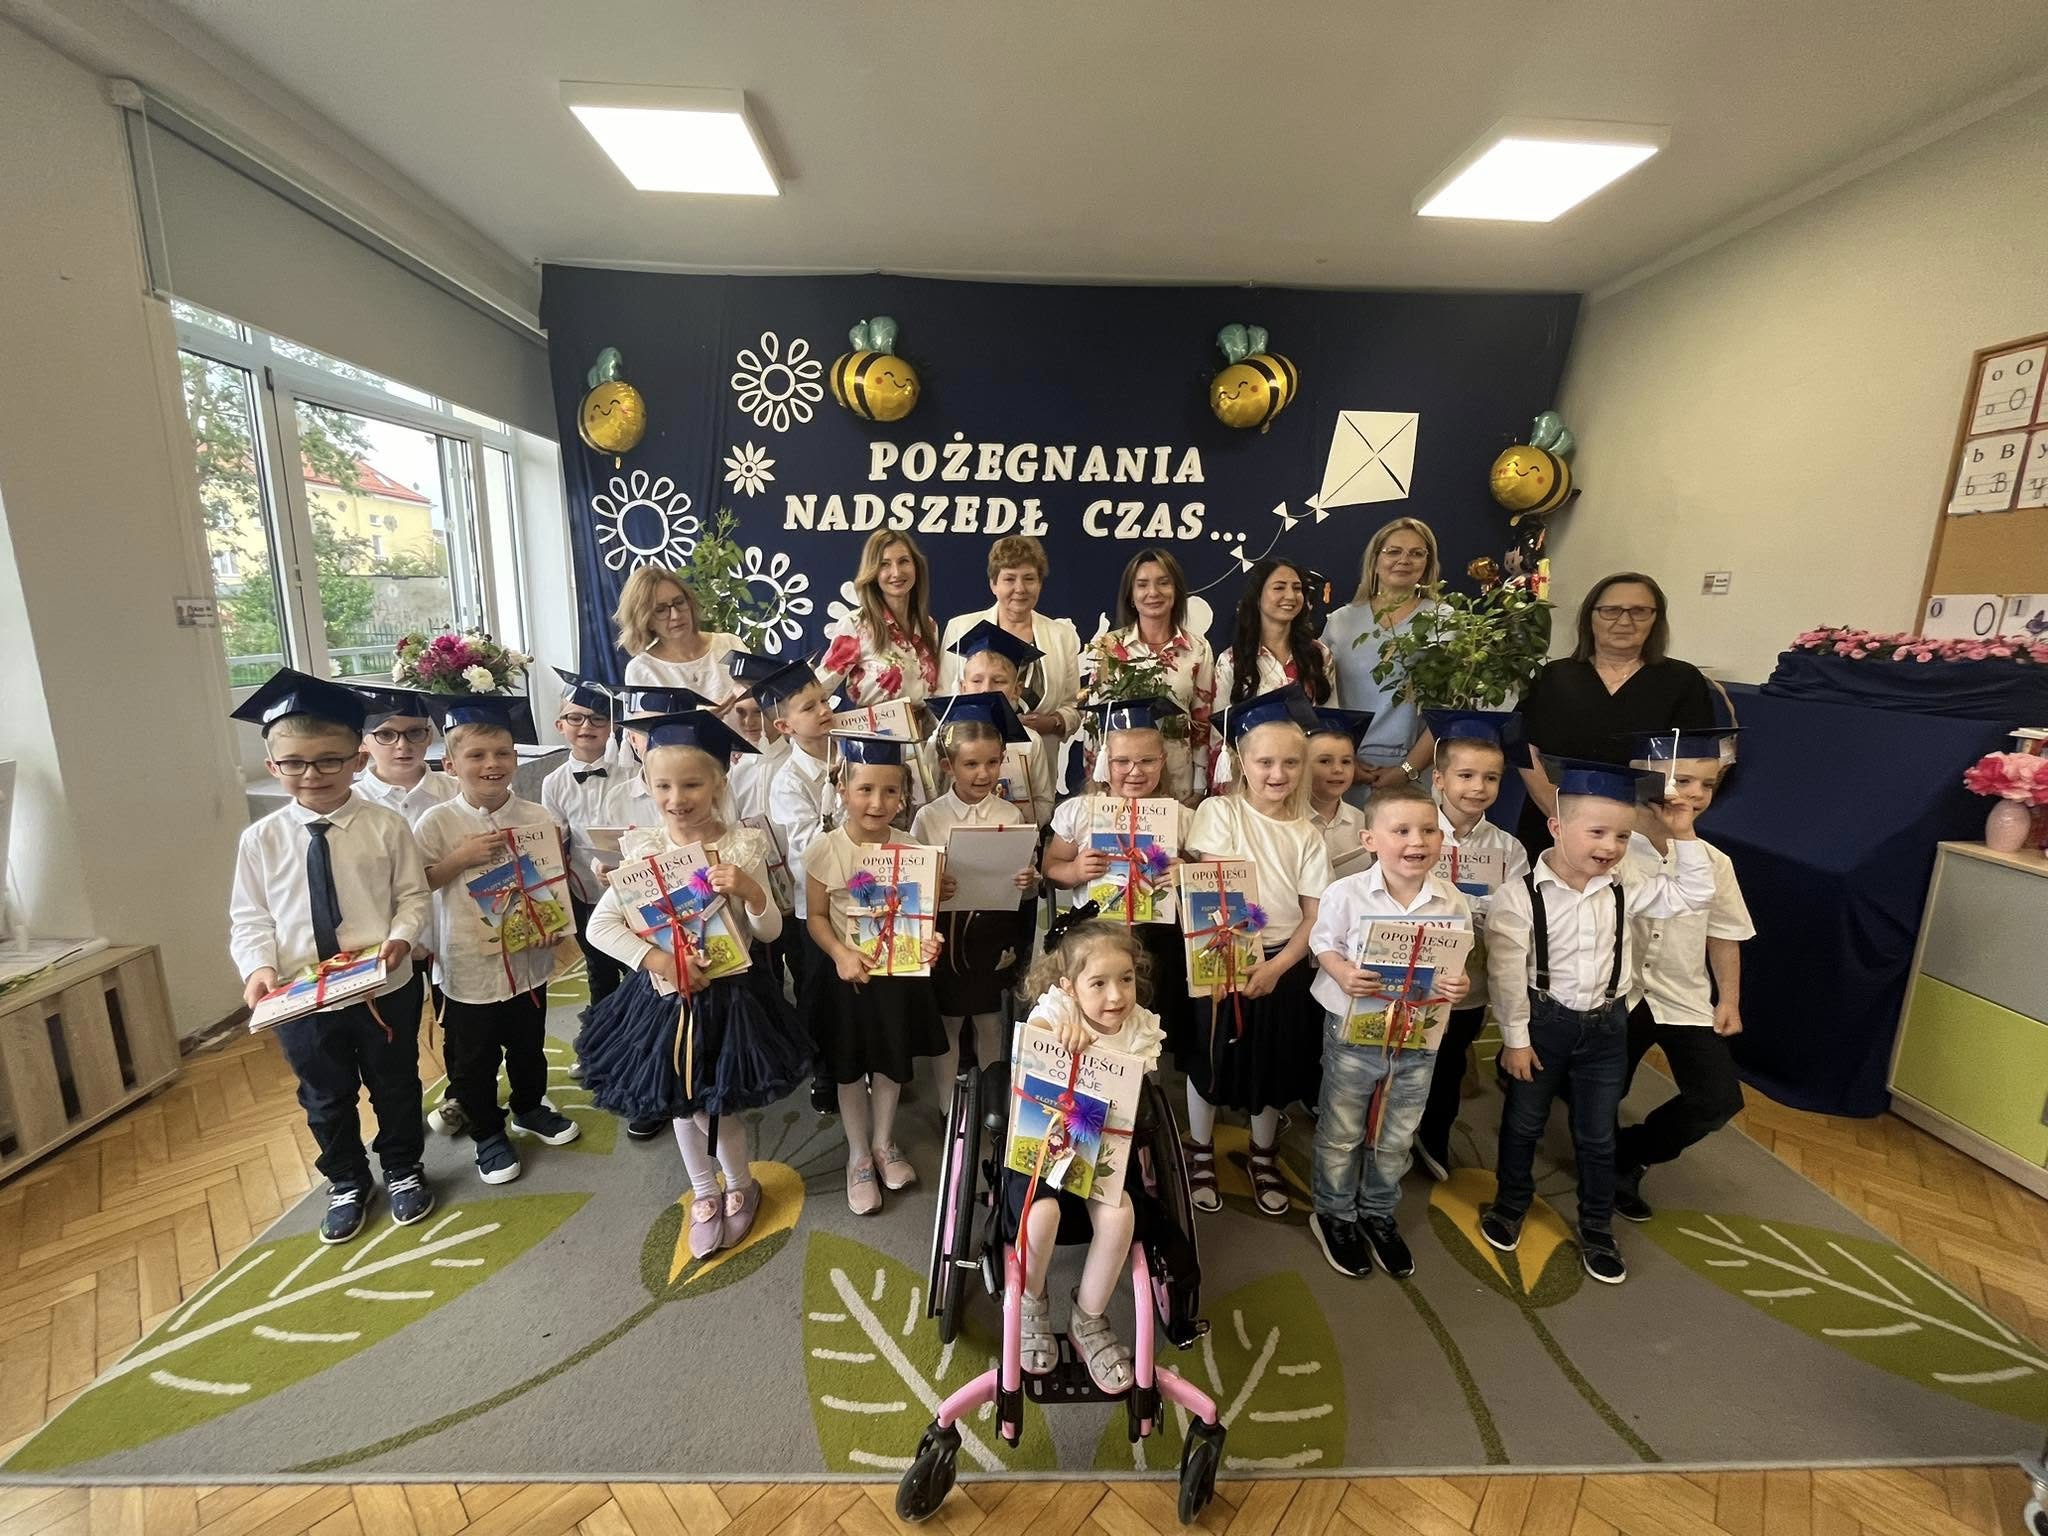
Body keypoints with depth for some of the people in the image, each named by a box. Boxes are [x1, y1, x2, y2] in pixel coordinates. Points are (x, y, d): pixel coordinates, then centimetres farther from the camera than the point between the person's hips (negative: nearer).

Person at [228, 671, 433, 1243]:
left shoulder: (386, 827, -9)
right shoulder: (260, 840, -4)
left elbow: (413, 896, -5)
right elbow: (250, 918, 0)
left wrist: (401, 937, -23)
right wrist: (259, 966, -17)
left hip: (385, 987, -2)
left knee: (395, 1085, 16)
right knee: (325, 1098, 20)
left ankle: (403, 1171, 41)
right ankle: (347, 1183, 44)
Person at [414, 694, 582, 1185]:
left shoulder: (539, 818, -7)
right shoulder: (437, 823, -12)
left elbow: (556, 879, 1)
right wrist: (461, 858, -21)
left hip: (528, 960, 2)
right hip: (468, 966, -2)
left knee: (528, 1046, 22)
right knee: (473, 1061, 14)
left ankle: (530, 1109, 46)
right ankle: (487, 1135, 35)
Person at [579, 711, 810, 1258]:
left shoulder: (743, 846, -12)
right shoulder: (641, 849, -6)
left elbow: (770, 931, -8)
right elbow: (599, 926, -7)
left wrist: (749, 891, -28)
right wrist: (657, 960, -19)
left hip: (728, 994, -2)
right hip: (663, 996, 3)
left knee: (712, 1105, 8)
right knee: (679, 1105, 17)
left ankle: (740, 1186, 39)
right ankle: (704, 1193, 44)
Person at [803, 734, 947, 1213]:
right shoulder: (824, 849, -15)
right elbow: (816, 917, -7)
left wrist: (929, 941, -23)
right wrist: (840, 953, -23)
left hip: (899, 973, 2)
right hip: (847, 974, -1)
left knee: (893, 1063, 20)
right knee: (850, 1069, 15)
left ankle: (884, 1141, 46)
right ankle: (858, 1155, 39)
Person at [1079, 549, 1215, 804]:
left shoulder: (1198, 648, 2)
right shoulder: (1106, 647, -1)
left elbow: (1203, 720, 6)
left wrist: (1200, 786, 4)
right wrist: (1094, 783, -3)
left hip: (1177, 774, 1)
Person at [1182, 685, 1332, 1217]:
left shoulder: (1306, 834, 0)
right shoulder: (1218, 812, -10)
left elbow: (1315, 914, -2)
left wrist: (1276, 967, -14)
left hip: (1284, 965, 3)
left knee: (1274, 1067, 16)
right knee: (1211, 1060, 11)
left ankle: (1263, 1156, 41)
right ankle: (1201, 1153, 36)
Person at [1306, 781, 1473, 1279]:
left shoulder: (1454, 903, -7)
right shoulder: (1346, 894, -17)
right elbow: (1322, 945, -7)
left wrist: (1459, 986, -17)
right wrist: (1342, 974, -26)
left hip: (1420, 1039, 3)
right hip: (1354, 1033, -3)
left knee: (1397, 1138, 21)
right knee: (1341, 1133, 14)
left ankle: (1379, 1215, 44)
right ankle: (1334, 1215, 37)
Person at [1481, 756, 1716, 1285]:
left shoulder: (1625, 887, -4)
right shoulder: (1519, 896, -20)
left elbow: (1694, 893, 5)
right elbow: (1506, 973, -17)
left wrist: (1683, 836, -5)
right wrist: (1516, 1039, -13)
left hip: (1606, 1023, 4)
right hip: (1543, 1021, -4)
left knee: (1597, 1133, 17)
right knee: (1524, 1122, 15)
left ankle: (1597, 1229, 37)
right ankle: (1511, 1205, 38)